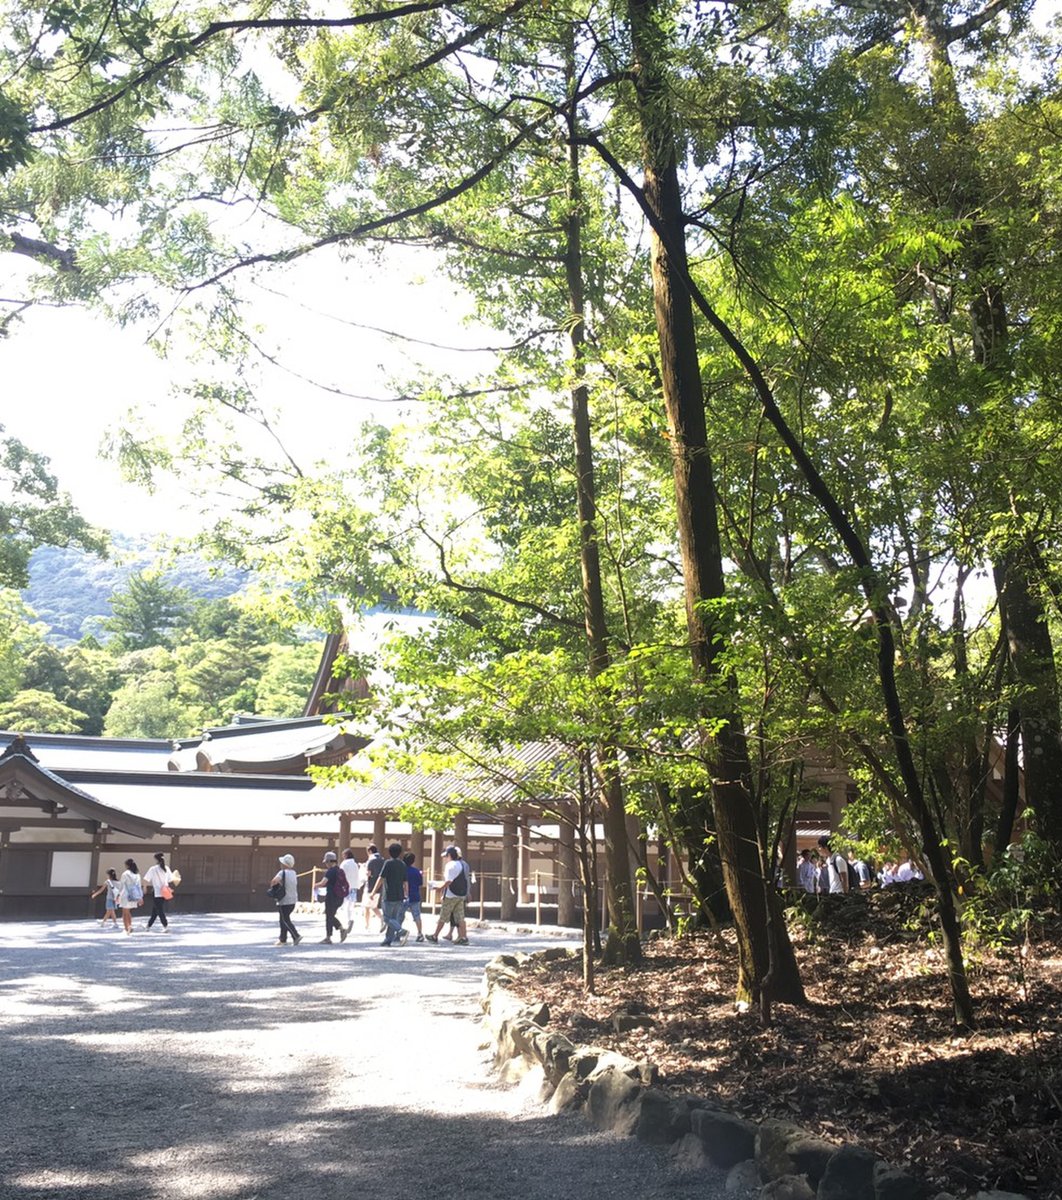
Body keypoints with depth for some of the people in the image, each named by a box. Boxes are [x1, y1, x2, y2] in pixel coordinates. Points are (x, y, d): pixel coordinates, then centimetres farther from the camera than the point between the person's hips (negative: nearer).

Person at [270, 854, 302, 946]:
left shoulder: (283, 873, -15)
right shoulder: (294, 873, 10)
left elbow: (274, 880, -33)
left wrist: (271, 884, -11)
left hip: (284, 901, -8)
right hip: (293, 900, 8)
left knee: (285, 920, -3)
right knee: (283, 919, 17)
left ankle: (296, 936, -15)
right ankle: (283, 939, 21)